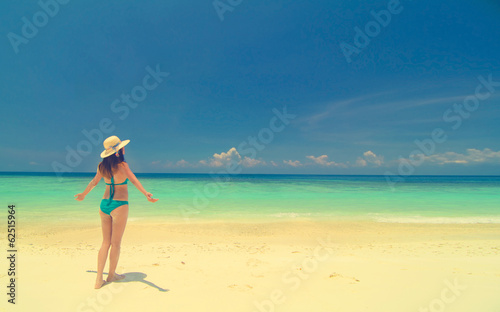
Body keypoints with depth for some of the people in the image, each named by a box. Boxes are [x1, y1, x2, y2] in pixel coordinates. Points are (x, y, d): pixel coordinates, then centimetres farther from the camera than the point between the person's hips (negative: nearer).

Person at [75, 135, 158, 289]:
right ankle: (111, 275, 25)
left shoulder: (102, 166, 5)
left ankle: (99, 279, 14)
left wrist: (83, 194, 37)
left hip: (104, 204, 6)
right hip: (119, 205, -6)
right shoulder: (122, 165, -13)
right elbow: (134, 180, -29)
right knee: (116, 243, 10)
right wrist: (146, 194, -42)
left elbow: (94, 182, 19)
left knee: (105, 242, 14)